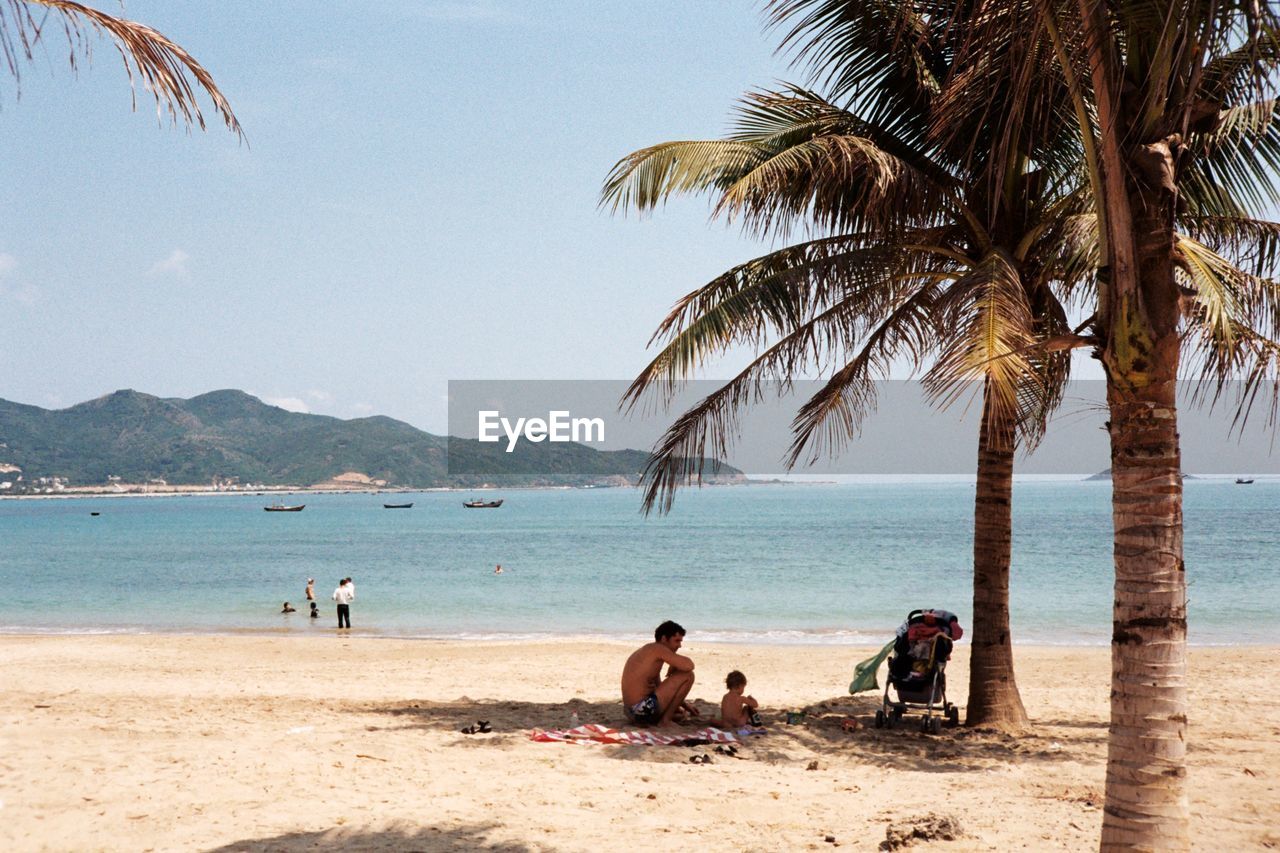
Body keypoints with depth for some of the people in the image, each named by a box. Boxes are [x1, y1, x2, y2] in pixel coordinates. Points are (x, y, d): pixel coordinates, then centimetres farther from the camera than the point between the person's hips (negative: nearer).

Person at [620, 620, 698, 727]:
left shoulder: (648, 651, 19)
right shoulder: (657, 648, -10)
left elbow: (659, 689, 26)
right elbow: (689, 666, -21)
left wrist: (684, 705, 21)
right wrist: (674, 667, 0)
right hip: (644, 709, -11)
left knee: (680, 713, 36)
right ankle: (665, 720, -7)